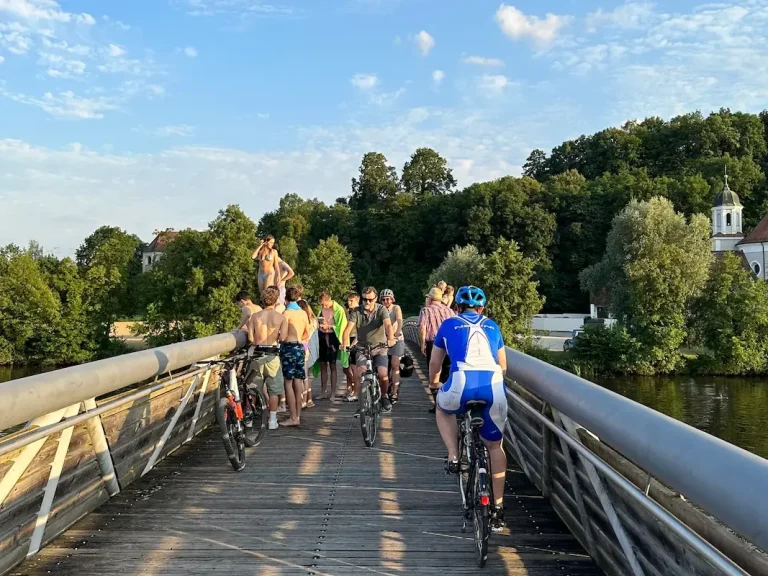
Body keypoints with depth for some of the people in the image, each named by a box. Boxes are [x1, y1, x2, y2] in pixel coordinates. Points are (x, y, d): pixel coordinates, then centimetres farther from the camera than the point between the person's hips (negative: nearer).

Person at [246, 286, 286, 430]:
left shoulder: (254, 316, -2)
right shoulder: (280, 317, -6)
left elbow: (250, 338, -5)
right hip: (272, 356, -2)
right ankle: (272, 420, 9)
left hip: (257, 354, 2)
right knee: (274, 390, 8)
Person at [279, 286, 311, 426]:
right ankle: (298, 416, 14)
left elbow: (283, 336, -14)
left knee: (288, 383, -2)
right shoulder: (303, 313, 9)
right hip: (300, 348, 7)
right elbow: (307, 335, 15)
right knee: (298, 382, 10)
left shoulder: (286, 313, -10)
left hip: (289, 348, -6)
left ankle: (293, 418, -3)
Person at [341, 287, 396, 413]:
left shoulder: (381, 310, -9)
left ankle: (384, 397, 11)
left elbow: (388, 325, -25)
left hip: (379, 347, -1)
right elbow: (348, 328, -17)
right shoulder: (357, 312, -6)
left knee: (383, 374, -19)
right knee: (361, 374, -20)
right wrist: (345, 343, -36)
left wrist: (390, 339, -44)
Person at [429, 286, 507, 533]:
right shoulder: (492, 326, 26)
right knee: (495, 446, 20)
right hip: (494, 386, 2)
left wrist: (434, 382, 49)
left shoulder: (449, 325, 21)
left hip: (462, 383, -2)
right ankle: (498, 507, 21)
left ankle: (454, 457, 17)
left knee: (443, 408, 34)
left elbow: (435, 362, 30)